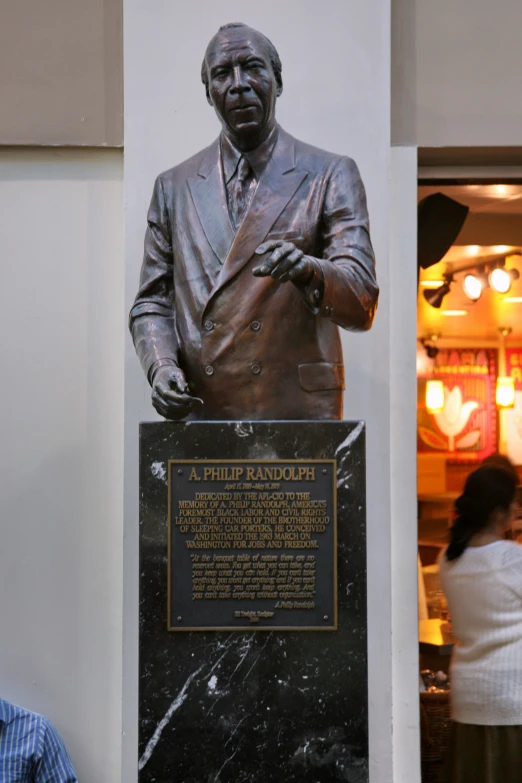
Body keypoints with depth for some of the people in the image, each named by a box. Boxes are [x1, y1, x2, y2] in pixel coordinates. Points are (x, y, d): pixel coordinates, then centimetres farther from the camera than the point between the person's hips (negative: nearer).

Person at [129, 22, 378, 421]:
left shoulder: (330, 175, 3)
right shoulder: (174, 187, 12)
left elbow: (361, 306, -5)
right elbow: (152, 302, 15)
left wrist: (309, 270, -26)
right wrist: (161, 366, -5)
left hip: (299, 415, -2)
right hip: (198, 416, 2)